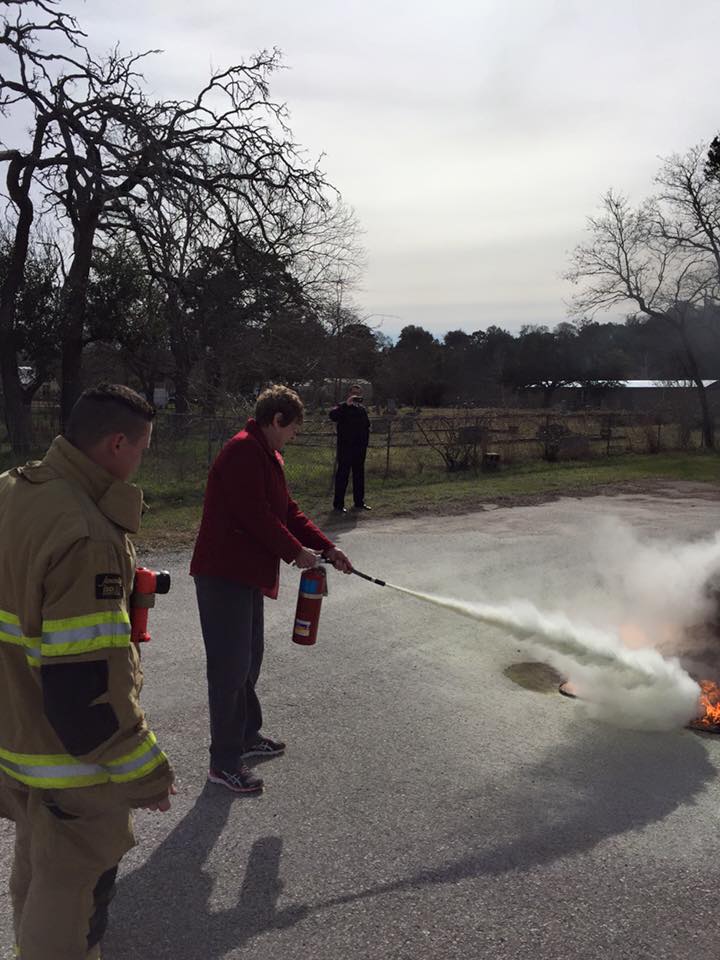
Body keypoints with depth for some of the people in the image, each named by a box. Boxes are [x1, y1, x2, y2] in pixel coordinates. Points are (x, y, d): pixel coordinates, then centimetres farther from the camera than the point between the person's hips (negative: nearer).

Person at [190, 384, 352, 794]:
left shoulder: (268, 456, 17)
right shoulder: (244, 451, -17)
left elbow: (288, 511, 19)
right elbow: (256, 516, -23)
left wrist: (328, 547, 12)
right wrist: (296, 551, -12)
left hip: (247, 574, 11)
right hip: (224, 575, -11)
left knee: (249, 659, 21)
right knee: (231, 666, -3)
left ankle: (247, 736, 37)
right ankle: (225, 762, 8)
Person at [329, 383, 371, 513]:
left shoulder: (362, 409, 15)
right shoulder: (343, 407, -5)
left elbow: (367, 425, 23)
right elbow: (332, 415, -27)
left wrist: (365, 442, 14)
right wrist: (347, 404, -31)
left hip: (360, 447, 7)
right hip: (345, 447, -7)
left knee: (359, 475, 12)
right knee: (342, 475, -5)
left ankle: (359, 502, 22)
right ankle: (338, 504, -1)